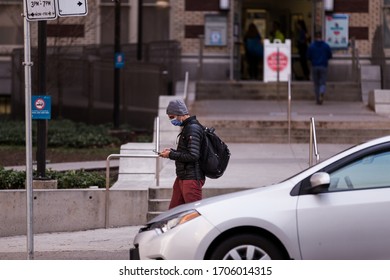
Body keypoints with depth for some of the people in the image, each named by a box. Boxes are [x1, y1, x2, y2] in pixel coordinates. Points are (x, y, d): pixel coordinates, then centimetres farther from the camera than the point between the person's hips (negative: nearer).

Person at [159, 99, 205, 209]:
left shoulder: (193, 129, -16)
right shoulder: (187, 128, 16)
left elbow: (193, 156, -23)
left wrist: (171, 155, -14)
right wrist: (172, 151, 8)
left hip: (192, 179, -10)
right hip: (182, 178, 10)